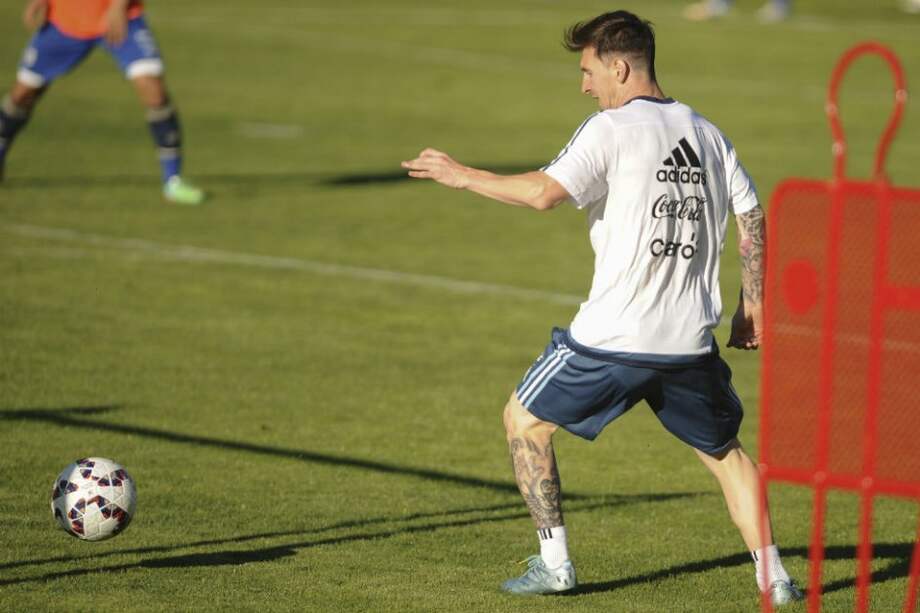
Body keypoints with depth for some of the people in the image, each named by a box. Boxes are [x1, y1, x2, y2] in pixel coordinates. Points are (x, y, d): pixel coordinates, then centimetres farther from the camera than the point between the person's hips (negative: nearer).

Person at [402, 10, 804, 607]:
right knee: (725, 451, 22)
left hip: (613, 335, -6)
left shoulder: (611, 128, -7)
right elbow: (753, 217, 13)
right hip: (691, 337, 6)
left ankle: (555, 563, 11)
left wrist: (463, 175, -9)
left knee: (524, 421, 13)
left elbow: (545, 192, -20)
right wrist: (752, 303, 21)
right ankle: (774, 576, 12)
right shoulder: (707, 133, 12)